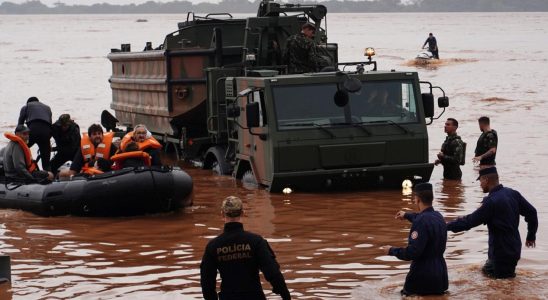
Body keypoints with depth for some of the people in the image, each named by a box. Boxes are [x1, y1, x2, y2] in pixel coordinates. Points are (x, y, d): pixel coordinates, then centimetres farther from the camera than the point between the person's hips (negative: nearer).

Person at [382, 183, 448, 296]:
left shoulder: (421, 222, -21)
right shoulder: (438, 216, 6)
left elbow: (412, 253, -24)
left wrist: (392, 250, -7)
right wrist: (407, 215, 49)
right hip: (440, 274, 8)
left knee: (406, 295, 9)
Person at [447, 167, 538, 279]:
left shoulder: (492, 201, -21)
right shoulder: (513, 194, 3)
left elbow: (471, 221, -21)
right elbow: (531, 212, 8)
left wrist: (447, 226, -13)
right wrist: (531, 235, 20)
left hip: (501, 252, -8)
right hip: (514, 248, 8)